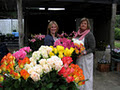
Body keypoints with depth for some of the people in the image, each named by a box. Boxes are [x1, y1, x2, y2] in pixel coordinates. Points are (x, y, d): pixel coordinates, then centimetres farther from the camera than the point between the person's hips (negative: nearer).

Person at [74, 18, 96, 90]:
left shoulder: (89, 34, -9)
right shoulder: (78, 34, 9)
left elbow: (92, 48, -12)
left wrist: (83, 53, -24)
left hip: (86, 57, -6)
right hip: (78, 58, 6)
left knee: (86, 75, 1)